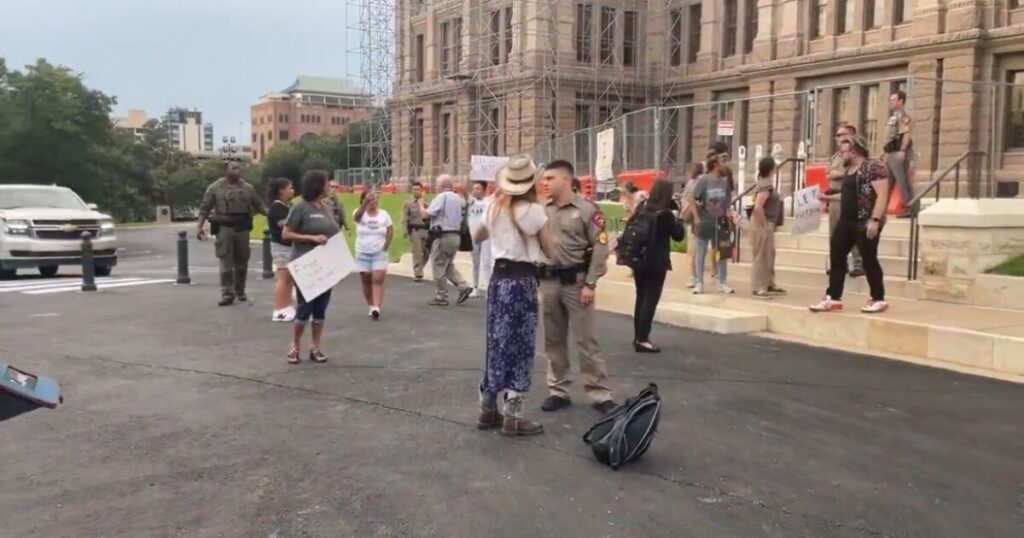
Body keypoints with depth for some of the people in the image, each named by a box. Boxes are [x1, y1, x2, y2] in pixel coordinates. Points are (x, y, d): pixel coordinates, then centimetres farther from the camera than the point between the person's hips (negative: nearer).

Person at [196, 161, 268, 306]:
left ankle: (240, 292, 19)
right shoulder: (215, 187, 2)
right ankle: (227, 294, -5)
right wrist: (200, 226, -8)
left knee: (242, 262, 8)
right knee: (226, 262, -7)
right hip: (224, 228, -3)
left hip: (242, 228, 3)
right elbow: (204, 208, 2)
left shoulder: (248, 188, 11)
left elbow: (259, 205, 12)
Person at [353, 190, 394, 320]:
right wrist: (365, 203, -45)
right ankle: (371, 306, 20)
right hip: (362, 253, 0)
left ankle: (376, 307, -19)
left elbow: (390, 230, 8)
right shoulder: (361, 214, -5)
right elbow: (356, 217, -31)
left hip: (379, 253, 0)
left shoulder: (384, 214, 1)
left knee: (378, 280, -12)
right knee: (366, 281, 7)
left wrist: (386, 245, -3)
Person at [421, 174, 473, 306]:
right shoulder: (457, 198, 11)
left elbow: (425, 214, -16)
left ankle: (441, 297, 7)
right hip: (455, 235, 8)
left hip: (443, 236, -8)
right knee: (449, 266, 20)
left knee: (439, 267, 2)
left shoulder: (441, 197, -13)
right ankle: (463, 287, 6)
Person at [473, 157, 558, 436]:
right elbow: (550, 252, -4)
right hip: (522, 281, -6)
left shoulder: (495, 208, 7)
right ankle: (512, 416, 5)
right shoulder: (533, 210, -11)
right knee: (519, 346, 1)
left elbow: (477, 237, 25)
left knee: (498, 342, 15)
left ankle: (488, 409, 22)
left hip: (498, 277, 6)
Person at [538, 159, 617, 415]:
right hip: (548, 282, 5)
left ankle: (600, 394, 9)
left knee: (586, 340, 0)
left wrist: (590, 284, -13)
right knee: (553, 340, 11)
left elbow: (600, 247, -10)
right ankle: (558, 391, 23)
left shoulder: (587, 209, -8)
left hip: (575, 282, -5)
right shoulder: (543, 210, 5)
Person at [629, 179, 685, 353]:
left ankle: (638, 336, 20)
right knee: (650, 299, -3)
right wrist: (678, 219, 5)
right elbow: (679, 236, -5)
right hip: (656, 263, -7)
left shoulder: (641, 208, 5)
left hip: (638, 260, 7)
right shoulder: (666, 214, -15)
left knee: (641, 297, 15)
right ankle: (642, 339, -5)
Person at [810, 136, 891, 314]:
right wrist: (829, 198, 19)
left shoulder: (874, 167, -13)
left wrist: (875, 220, -26)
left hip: (866, 223, -9)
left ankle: (878, 299, 12)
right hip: (846, 221, 9)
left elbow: (882, 196, -19)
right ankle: (833, 298, 11)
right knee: (836, 257, 6)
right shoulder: (849, 170, 15)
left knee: (869, 259, -1)